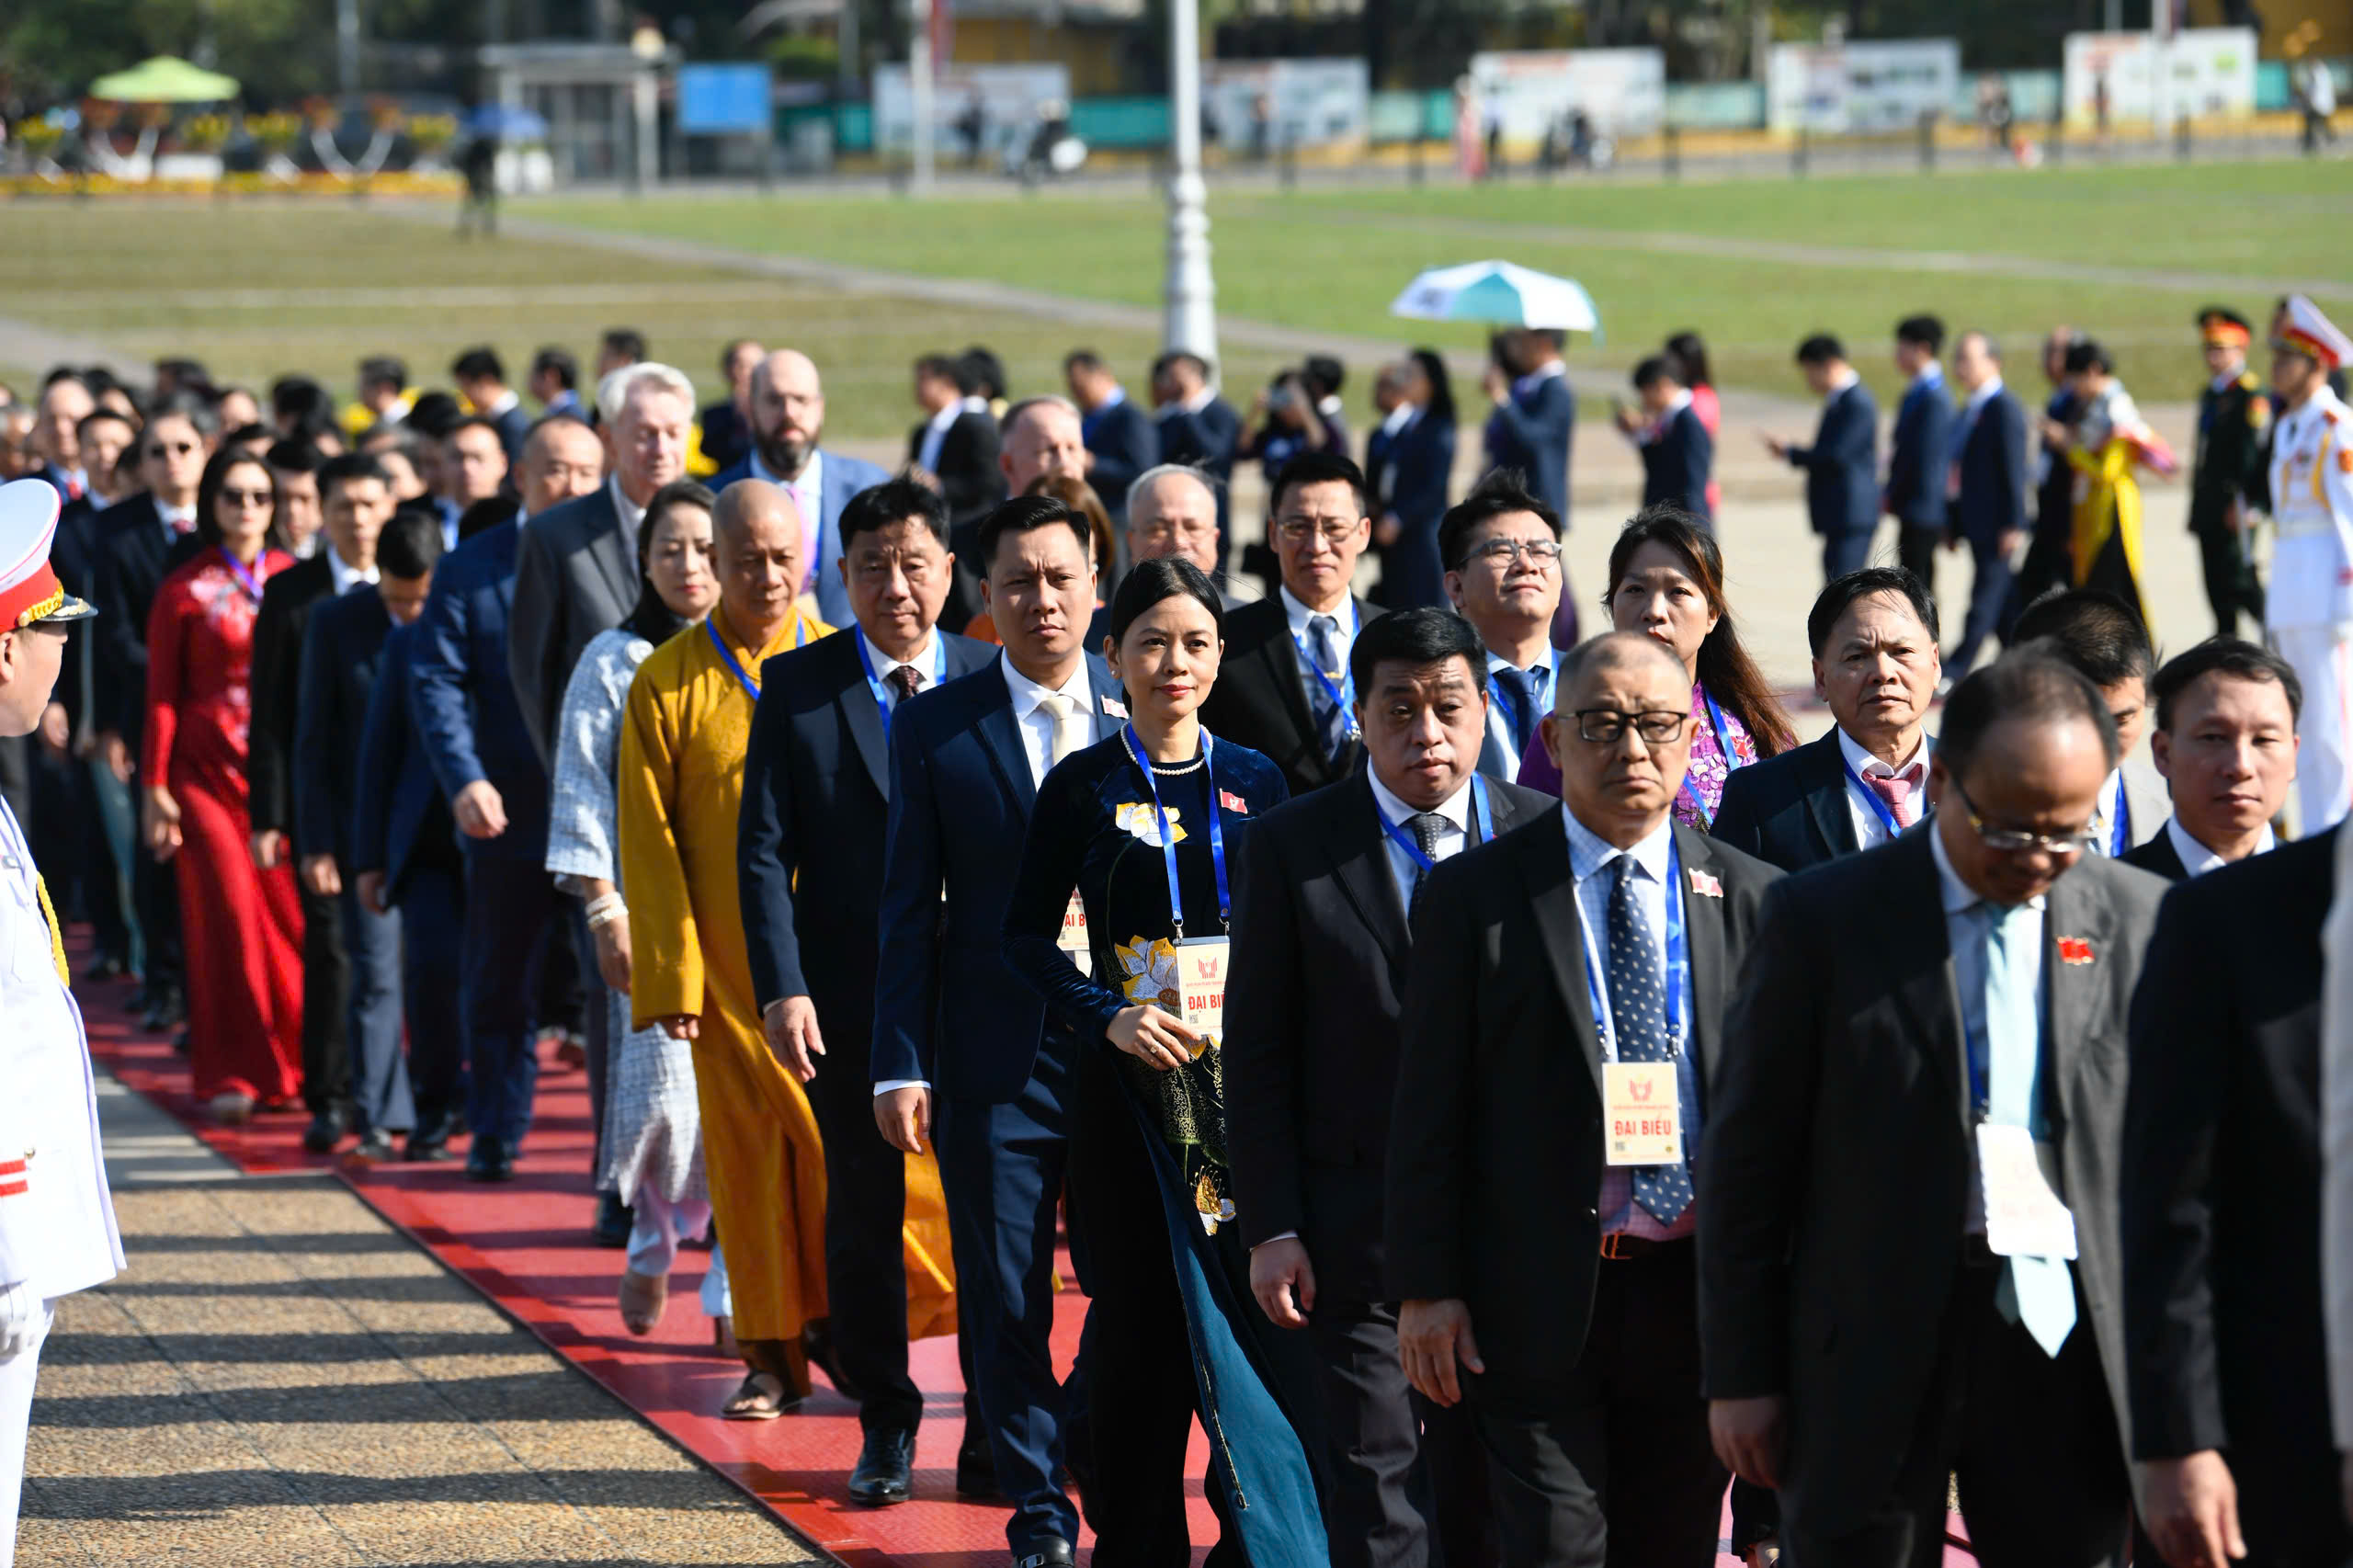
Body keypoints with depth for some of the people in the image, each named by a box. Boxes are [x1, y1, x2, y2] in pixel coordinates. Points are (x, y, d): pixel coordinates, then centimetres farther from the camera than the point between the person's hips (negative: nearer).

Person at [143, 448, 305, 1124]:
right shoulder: (184, 591, 3)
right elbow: (162, 695, 3)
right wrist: (154, 787, -2)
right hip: (208, 770, -2)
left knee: (295, 910, -4)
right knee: (228, 911, -7)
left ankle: (298, 1061, 12)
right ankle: (234, 1076, 1)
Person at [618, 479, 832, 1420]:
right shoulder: (667, 684, 1)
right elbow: (648, 840, 0)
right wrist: (671, 976, -6)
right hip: (730, 959, 0)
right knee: (747, 1149, 4)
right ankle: (772, 1358, 12)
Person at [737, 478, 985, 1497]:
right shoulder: (797, 685, 1)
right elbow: (763, 848, -1)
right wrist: (781, 986, -11)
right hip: (851, 994, 0)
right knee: (865, 1215, 8)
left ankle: (996, 1434, 12)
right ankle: (886, 1429, 21)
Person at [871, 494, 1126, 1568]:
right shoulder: (934, 729, 1)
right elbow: (910, 909, 1)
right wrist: (900, 1066, -4)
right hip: (996, 1062, -1)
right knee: (1007, 1303, 3)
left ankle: (1118, 1477, 23)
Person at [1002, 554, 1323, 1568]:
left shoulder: (1254, 782, 8)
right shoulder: (1084, 787, 0)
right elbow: (1027, 935, 1)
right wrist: (1109, 1017, -13)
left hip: (1246, 1077, 2)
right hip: (1131, 1075, -1)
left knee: (1253, 1318, -4)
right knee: (1137, 1318, 3)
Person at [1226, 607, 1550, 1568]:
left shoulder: (1545, 836, 2)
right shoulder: (1292, 845, -1)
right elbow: (1257, 1055, -1)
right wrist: (1269, 1227, -6)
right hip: (1357, 1227, -1)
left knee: (1483, 1487, 11)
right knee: (1376, 1483, -2)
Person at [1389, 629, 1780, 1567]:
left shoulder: (1751, 899, 7)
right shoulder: (1474, 894, 1)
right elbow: (1429, 1105, -1)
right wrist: (1425, 1287, -6)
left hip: (1697, 1301, 3)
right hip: (1538, 1302, -3)